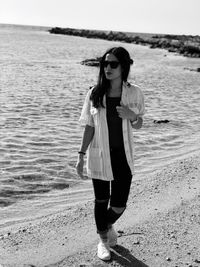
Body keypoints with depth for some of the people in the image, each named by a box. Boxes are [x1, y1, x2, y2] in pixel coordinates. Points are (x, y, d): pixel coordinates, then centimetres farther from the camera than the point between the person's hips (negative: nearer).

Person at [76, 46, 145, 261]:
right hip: (99, 155, 0)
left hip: (123, 155, 1)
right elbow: (89, 127, 0)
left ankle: (108, 225, 40)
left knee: (119, 205, 3)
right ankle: (103, 240, 37)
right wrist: (81, 155, -3)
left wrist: (132, 116, -17)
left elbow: (138, 125, 6)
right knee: (101, 200, 12)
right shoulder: (94, 94, -6)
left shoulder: (134, 93, -5)